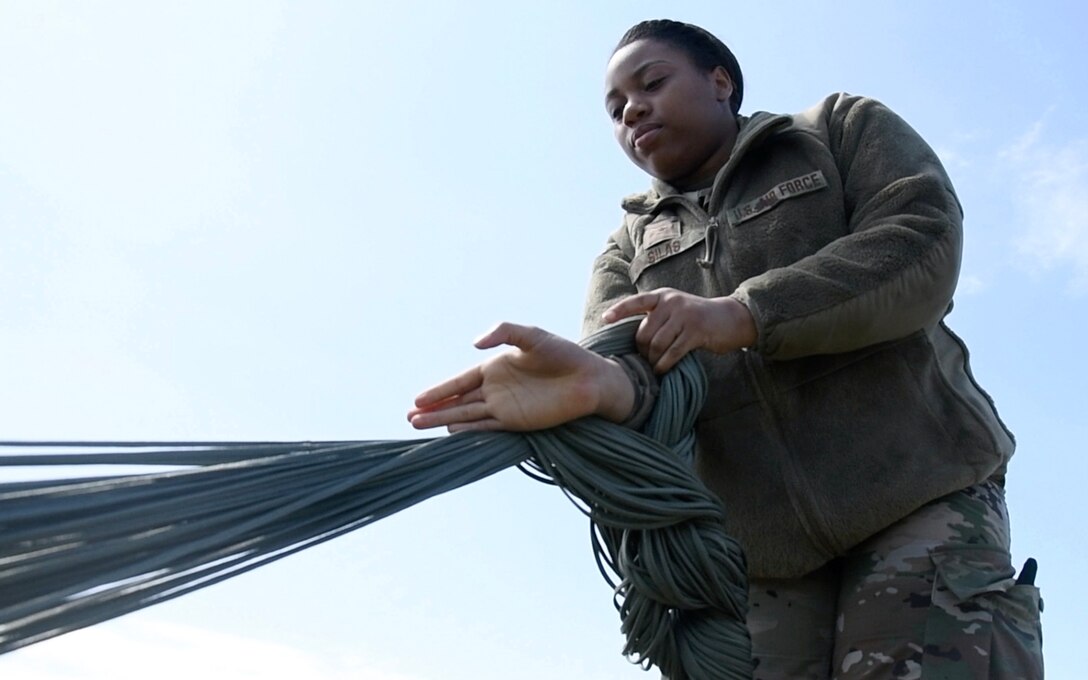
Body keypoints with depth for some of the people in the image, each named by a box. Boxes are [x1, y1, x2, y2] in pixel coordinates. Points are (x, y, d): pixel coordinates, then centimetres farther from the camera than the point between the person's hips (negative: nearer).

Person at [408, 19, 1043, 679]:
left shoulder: (845, 128, 14)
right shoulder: (629, 250, 19)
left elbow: (924, 243, -5)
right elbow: (627, 354, -3)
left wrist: (739, 315, -15)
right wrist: (600, 382, -30)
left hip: (920, 498, -2)